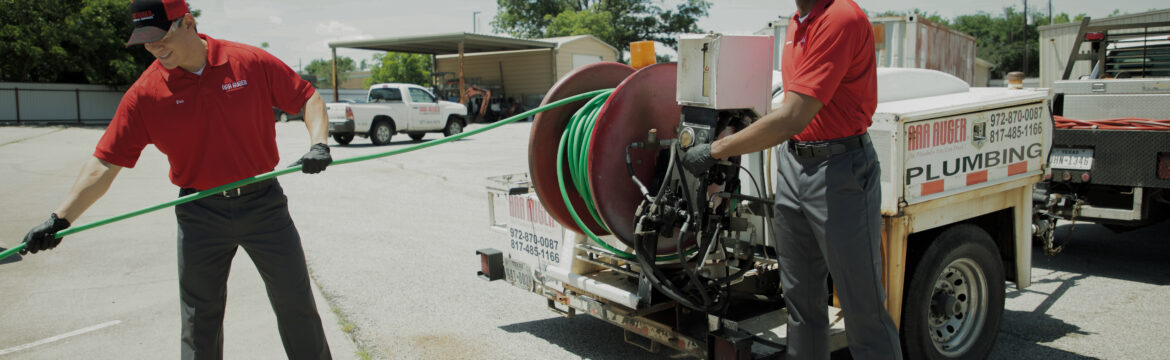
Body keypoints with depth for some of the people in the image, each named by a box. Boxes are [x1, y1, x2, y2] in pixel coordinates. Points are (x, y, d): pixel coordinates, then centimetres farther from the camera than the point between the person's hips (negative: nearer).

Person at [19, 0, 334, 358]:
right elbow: (105, 162, -5)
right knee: (199, 325, 10)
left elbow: (308, 98, 1)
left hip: (264, 204, -1)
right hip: (200, 215, 1)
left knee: (297, 306, 7)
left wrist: (318, 144, -16)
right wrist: (60, 219, -11)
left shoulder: (252, 62, -8)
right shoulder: (144, 93, -6)